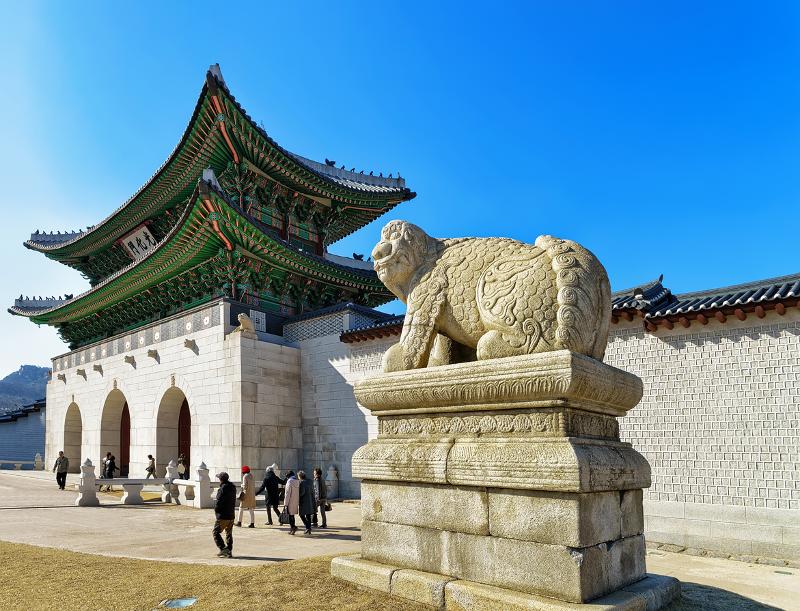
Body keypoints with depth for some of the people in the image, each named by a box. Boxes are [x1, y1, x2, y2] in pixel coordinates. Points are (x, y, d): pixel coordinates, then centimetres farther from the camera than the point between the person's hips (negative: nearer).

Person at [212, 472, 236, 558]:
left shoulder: (223, 488, -18)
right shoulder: (233, 487, 8)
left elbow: (219, 502, -17)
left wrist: (216, 510, -1)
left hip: (223, 516, -8)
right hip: (231, 515, 8)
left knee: (215, 532, 2)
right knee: (229, 534, 16)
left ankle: (223, 549, -9)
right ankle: (229, 552, 16)